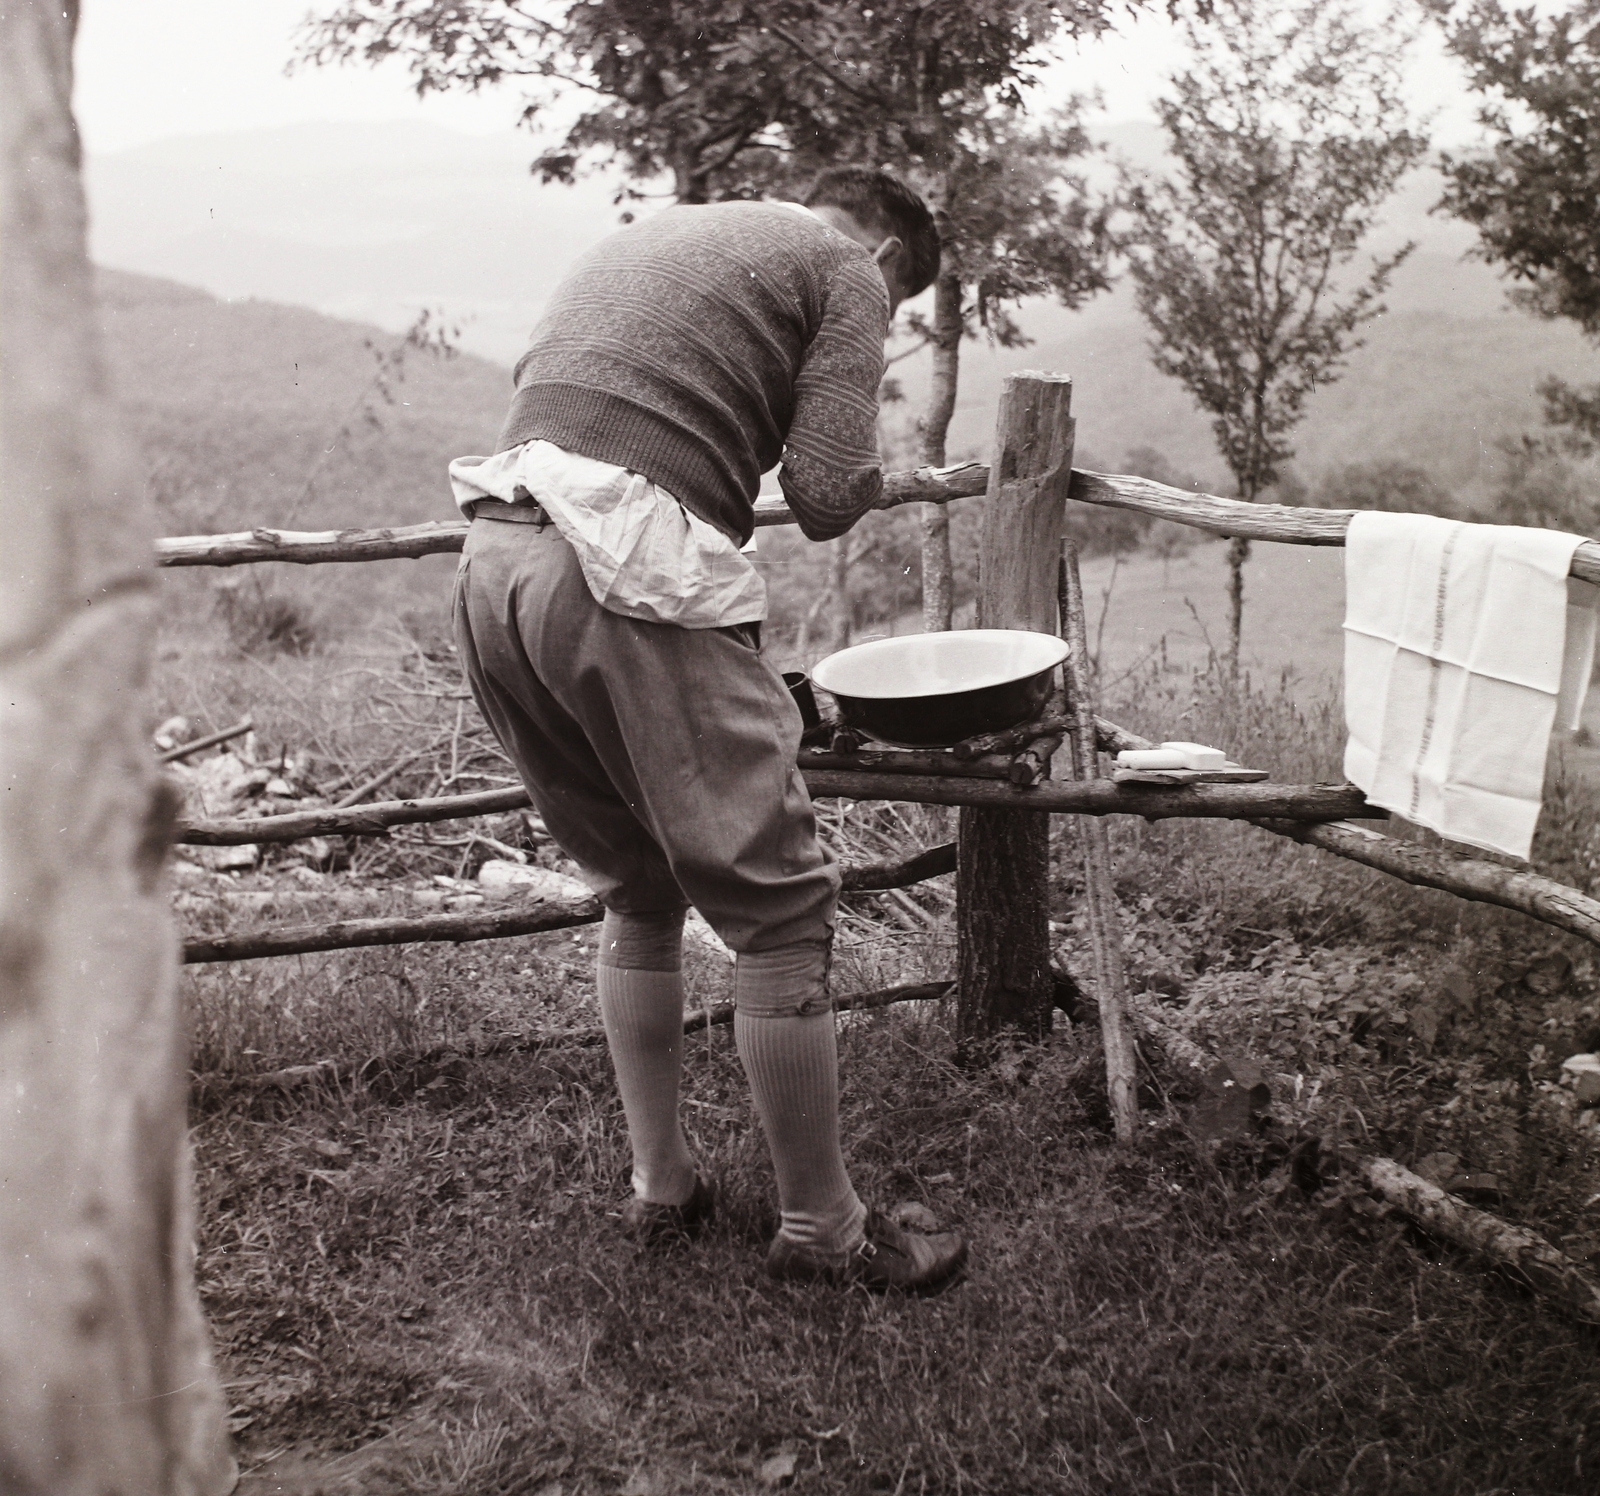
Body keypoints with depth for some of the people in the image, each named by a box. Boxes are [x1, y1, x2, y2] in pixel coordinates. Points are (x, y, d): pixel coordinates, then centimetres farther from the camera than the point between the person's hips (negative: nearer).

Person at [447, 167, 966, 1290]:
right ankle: (822, 1229, 13)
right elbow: (829, 497, -3)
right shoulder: (849, 272, 9)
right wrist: (868, 471, 18)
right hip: (626, 584, -8)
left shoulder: (645, 239, 31)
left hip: (492, 566, 8)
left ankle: (661, 1185, 30)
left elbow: (545, 394, 22)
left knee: (638, 895, 21)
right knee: (781, 907, 3)